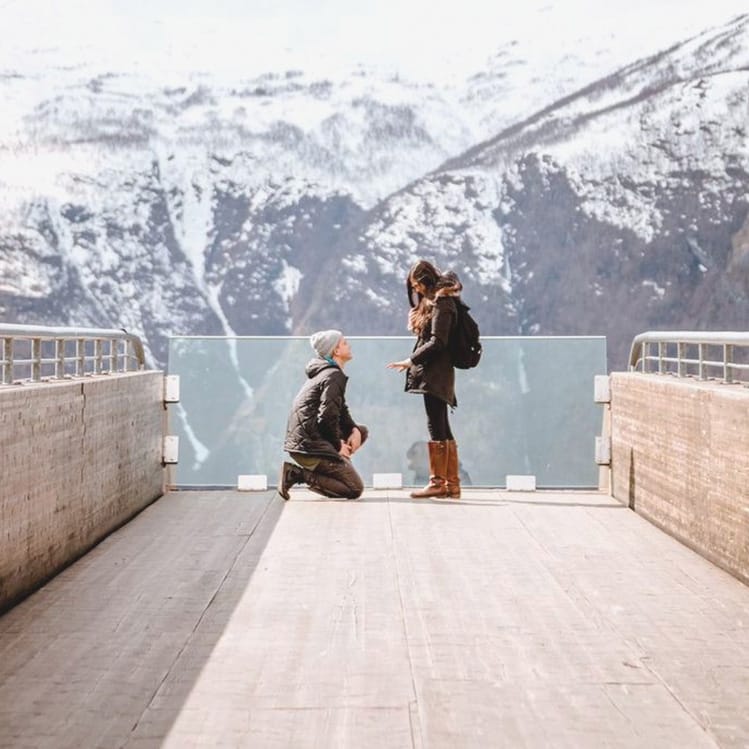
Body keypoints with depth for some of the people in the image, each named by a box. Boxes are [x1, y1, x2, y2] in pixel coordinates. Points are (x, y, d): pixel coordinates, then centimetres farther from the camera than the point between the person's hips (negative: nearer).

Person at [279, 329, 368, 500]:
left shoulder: (325, 372, 19)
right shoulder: (334, 376, -13)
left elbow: (341, 410, 22)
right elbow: (327, 416, -21)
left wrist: (354, 429, 5)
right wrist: (338, 445, -8)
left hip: (300, 440, 10)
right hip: (309, 446, -10)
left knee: (362, 431, 19)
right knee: (355, 489, -8)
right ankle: (298, 474, -13)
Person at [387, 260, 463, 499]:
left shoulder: (442, 302, -10)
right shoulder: (429, 302, 20)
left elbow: (437, 342, -16)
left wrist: (410, 361, -15)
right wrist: (413, 362, 8)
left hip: (435, 373, -10)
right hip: (433, 373, 10)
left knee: (435, 426, -8)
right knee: (442, 428, 9)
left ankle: (437, 482, -5)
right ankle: (452, 484, 11)